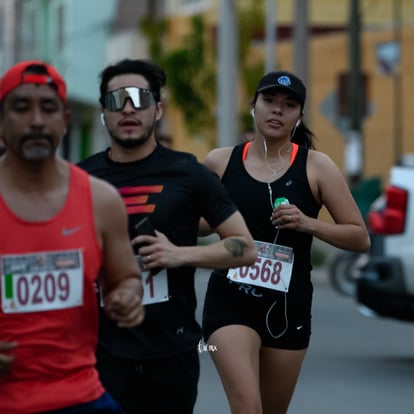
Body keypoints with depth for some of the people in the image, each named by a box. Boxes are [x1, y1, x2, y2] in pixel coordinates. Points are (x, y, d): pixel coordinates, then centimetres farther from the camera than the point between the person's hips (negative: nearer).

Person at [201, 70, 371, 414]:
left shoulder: (316, 167, -1)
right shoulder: (220, 162, 1)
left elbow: (361, 238, -1)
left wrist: (309, 224, -16)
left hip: (288, 308, 2)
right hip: (229, 303, -1)